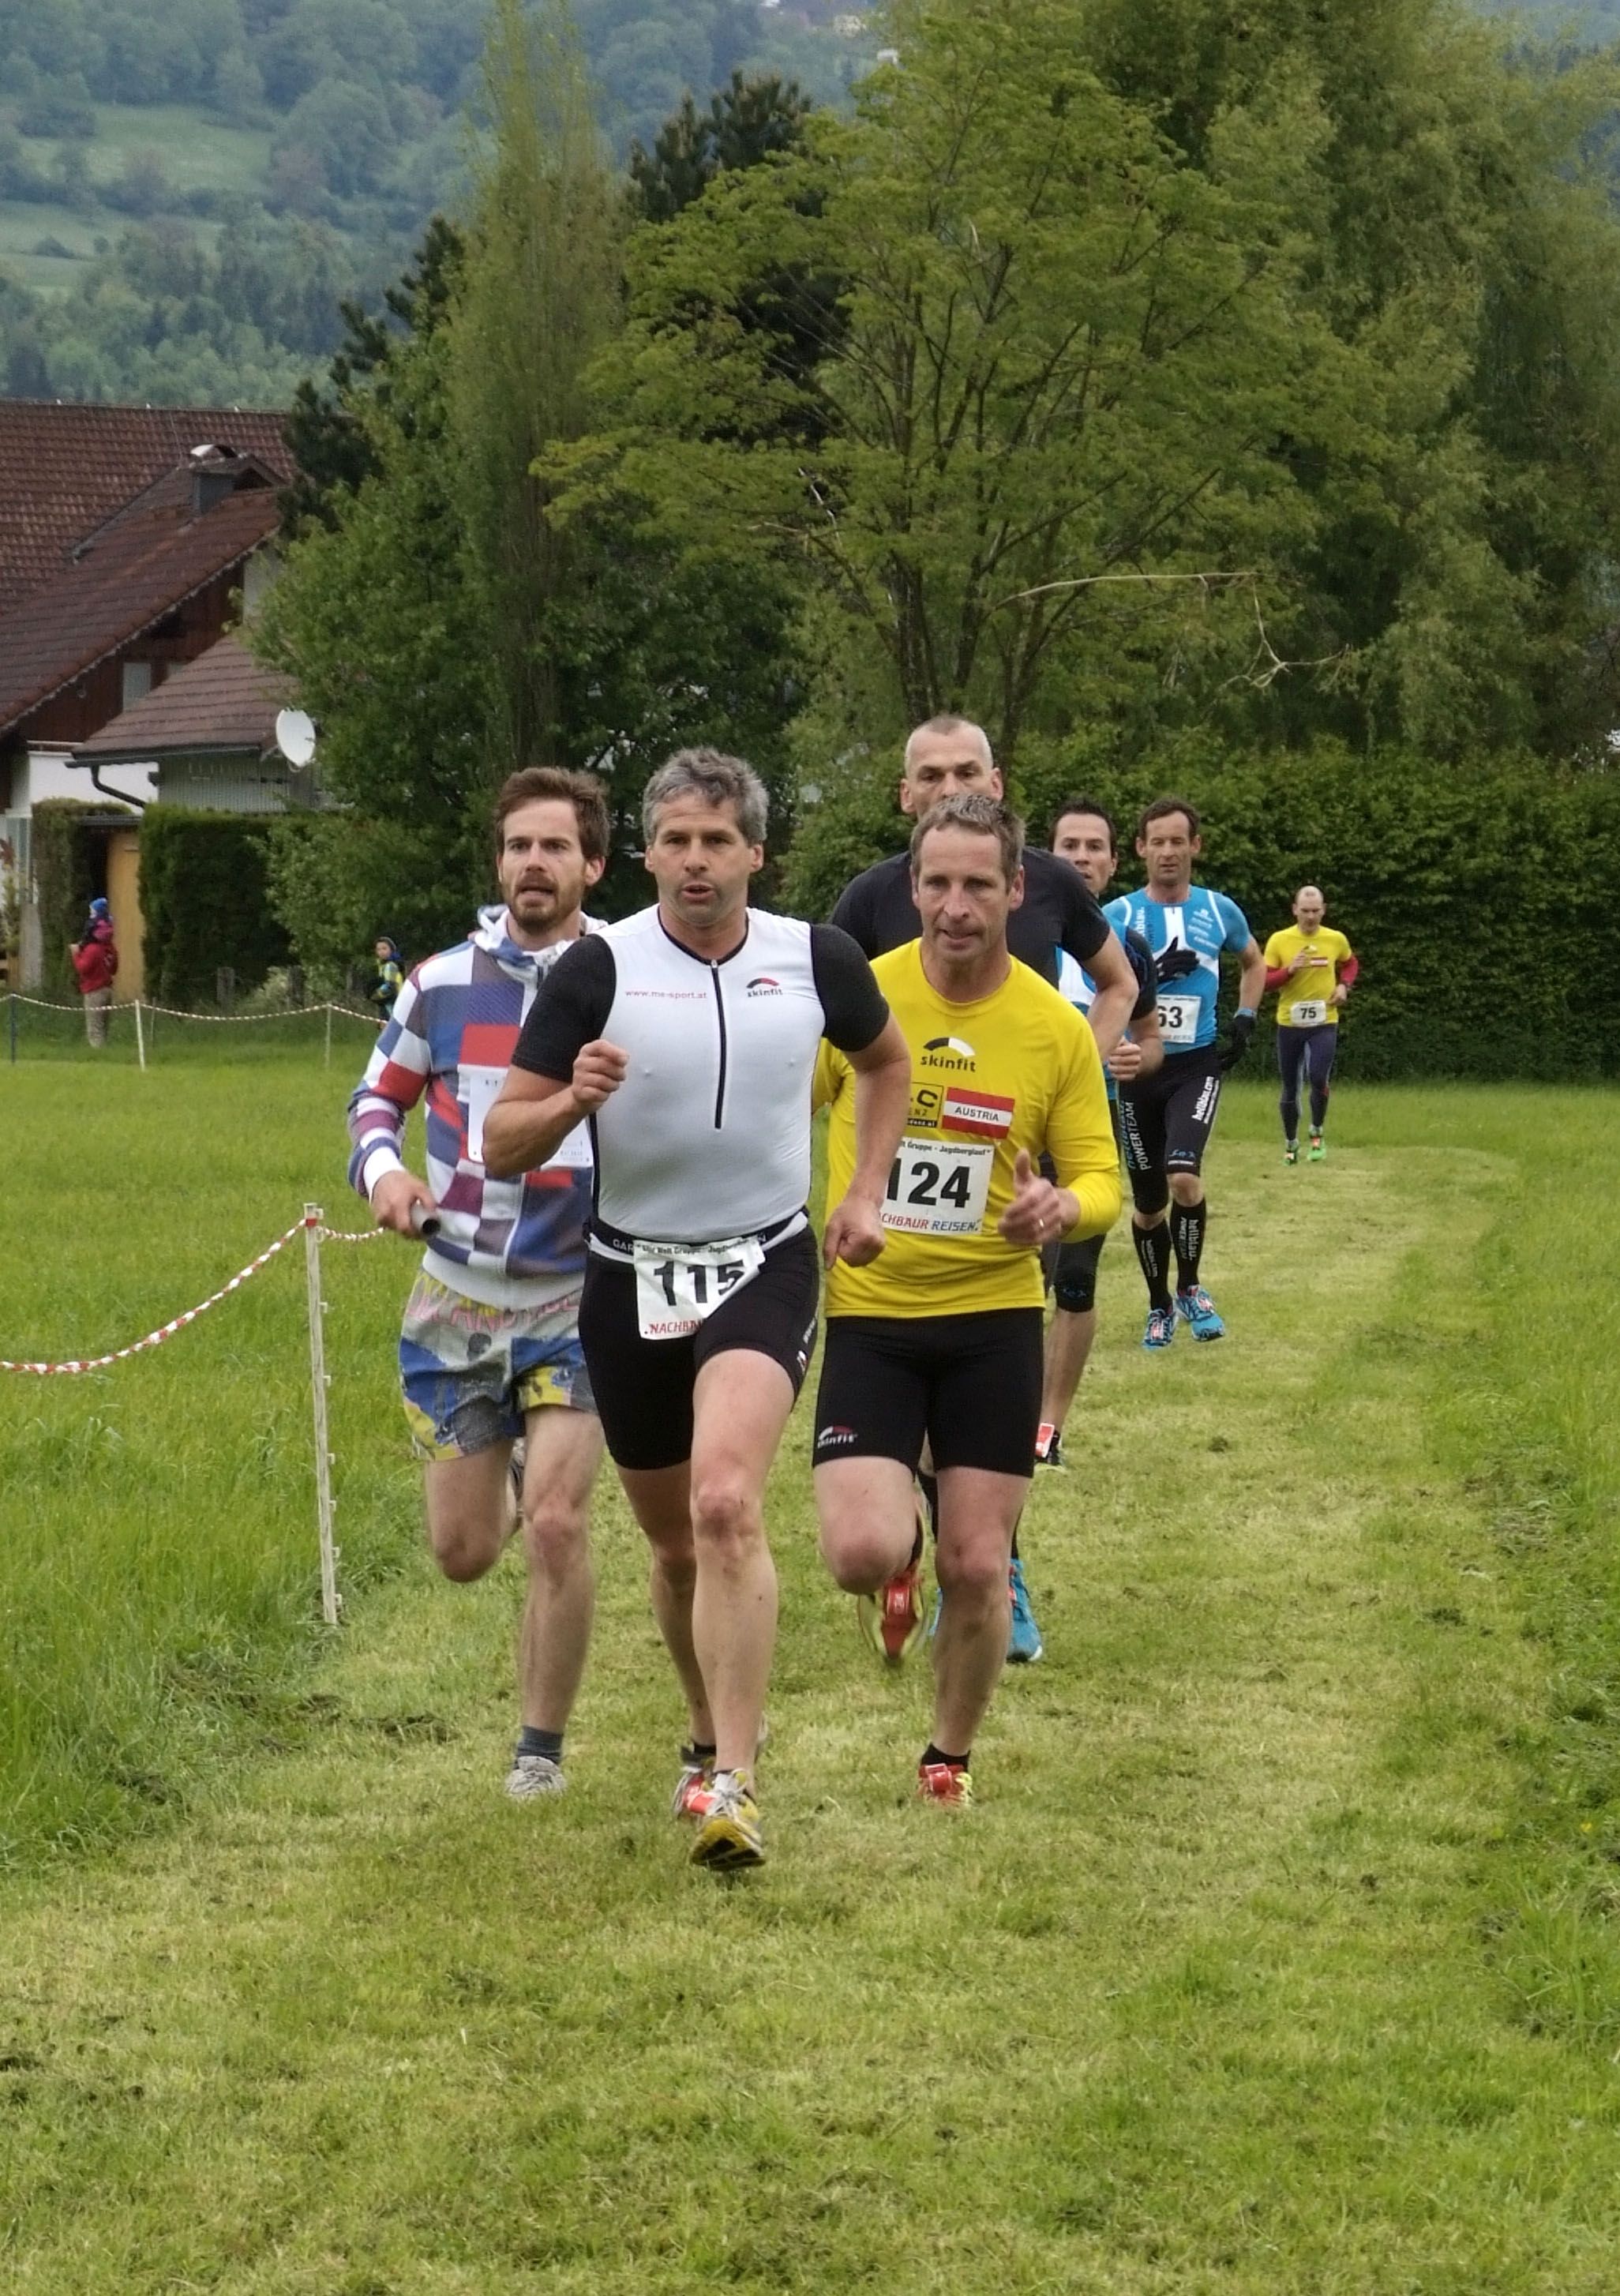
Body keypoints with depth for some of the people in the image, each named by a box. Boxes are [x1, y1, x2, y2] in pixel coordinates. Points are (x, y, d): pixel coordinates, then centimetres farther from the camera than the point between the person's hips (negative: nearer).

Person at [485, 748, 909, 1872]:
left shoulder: (816, 957, -3)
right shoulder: (599, 969, -9)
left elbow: (889, 1062, 19)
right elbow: (502, 1142, -8)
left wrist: (865, 1192, 7)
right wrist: (571, 1099, -28)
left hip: (767, 1269, -2)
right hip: (631, 1278, 2)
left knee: (726, 1504, -24)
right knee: (676, 1543, 13)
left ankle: (735, 1784, -25)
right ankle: (711, 1735, 40)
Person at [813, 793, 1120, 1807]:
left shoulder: (1057, 1029, -3)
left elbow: (1102, 1180, 1)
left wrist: (1064, 1208, -21)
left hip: (994, 1320, 1)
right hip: (868, 1314, -1)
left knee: (977, 1567, 2)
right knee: (863, 1555, -17)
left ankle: (951, 1760, 26)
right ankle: (896, 1568, 22)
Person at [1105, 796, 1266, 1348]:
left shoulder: (1219, 911, 2)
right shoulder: (1119, 915, -3)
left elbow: (1254, 962, 22)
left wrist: (1245, 1020, 10)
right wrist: (1152, 972, -26)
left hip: (1196, 1065, -1)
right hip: (1137, 1068, 1)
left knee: (1183, 1174, -22)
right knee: (1147, 1201, 8)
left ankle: (1189, 1290, -1)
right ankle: (1159, 1308, 27)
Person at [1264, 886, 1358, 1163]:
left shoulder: (1336, 940, 0)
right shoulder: (1279, 940, -6)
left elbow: (1350, 964, 20)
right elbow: (1264, 980, -5)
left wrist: (1344, 986, 1)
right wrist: (1289, 970, -22)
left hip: (1324, 1023, -1)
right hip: (1289, 1023, 1)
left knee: (1318, 1078, -20)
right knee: (1290, 1088, 9)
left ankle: (1317, 1133, 3)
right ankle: (1291, 1143, 28)